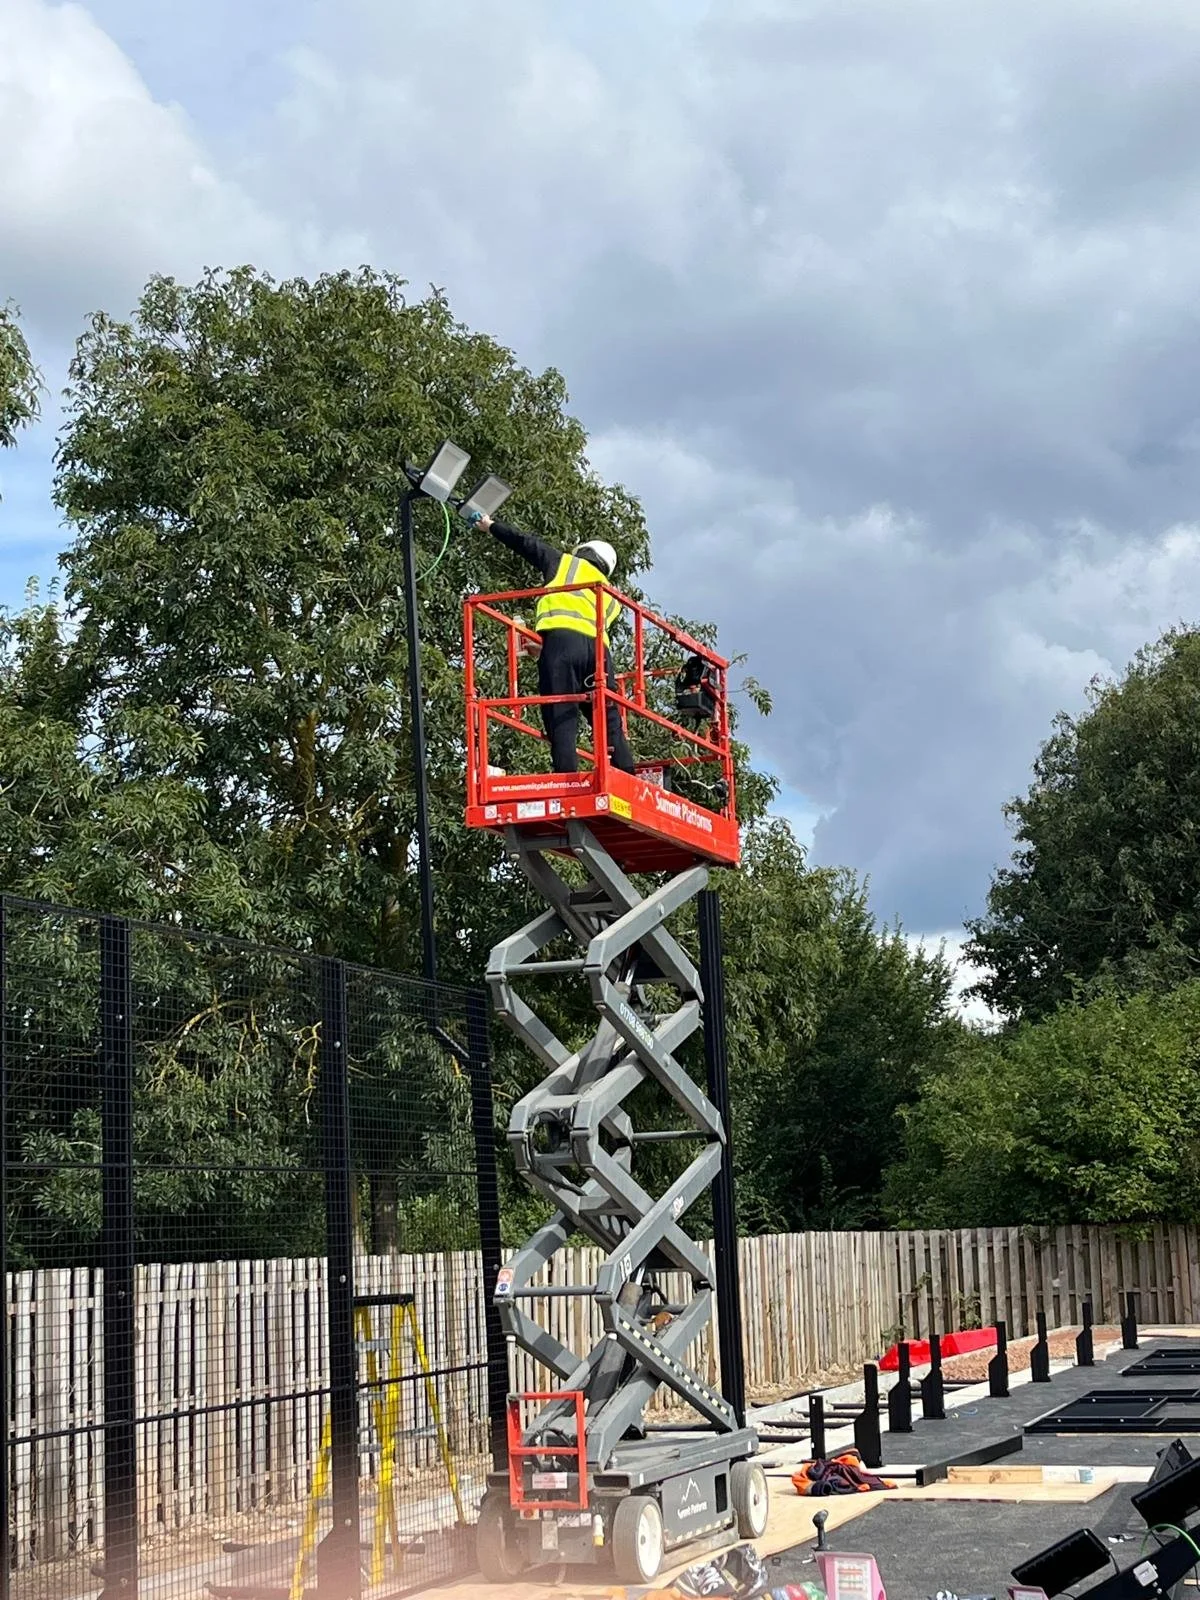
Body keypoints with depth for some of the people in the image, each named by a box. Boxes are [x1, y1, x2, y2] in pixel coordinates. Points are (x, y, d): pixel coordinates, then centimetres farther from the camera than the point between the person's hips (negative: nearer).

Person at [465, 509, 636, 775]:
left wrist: (491, 526, 41)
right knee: (608, 719, 5)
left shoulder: (566, 563, 26)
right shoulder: (611, 599, 36)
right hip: (598, 647, 4)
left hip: (562, 636, -4)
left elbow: (526, 543, 28)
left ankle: (567, 776, -27)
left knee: (561, 714, -13)